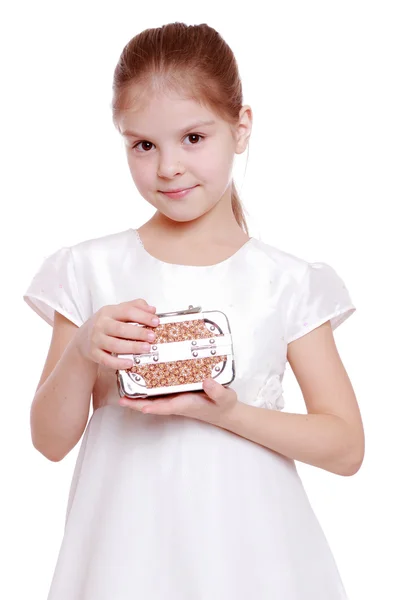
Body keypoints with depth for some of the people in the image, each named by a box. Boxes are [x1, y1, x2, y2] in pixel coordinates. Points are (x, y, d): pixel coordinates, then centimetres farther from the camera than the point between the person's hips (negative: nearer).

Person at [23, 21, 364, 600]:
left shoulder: (290, 283, -5)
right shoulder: (89, 270, -3)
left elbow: (347, 447, -5)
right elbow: (51, 441, 0)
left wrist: (227, 412, -18)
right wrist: (81, 354, -18)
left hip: (247, 551, 0)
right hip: (129, 550, 1)